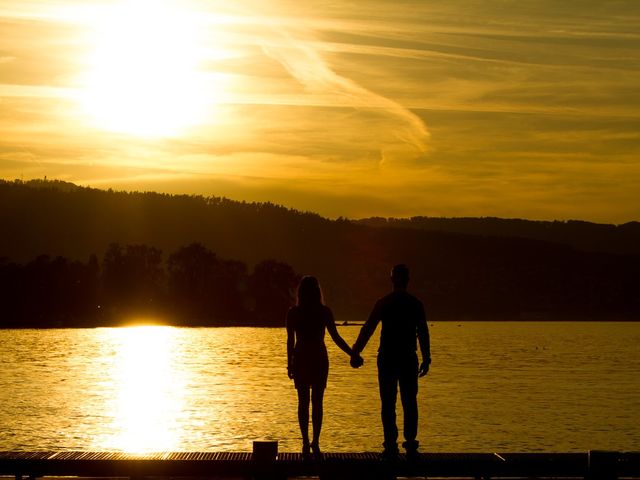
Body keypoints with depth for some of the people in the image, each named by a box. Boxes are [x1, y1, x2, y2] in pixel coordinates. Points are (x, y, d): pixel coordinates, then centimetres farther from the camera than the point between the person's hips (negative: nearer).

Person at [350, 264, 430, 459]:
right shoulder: (416, 304, 2)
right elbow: (423, 334, 4)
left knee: (388, 404, 2)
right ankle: (410, 445, 4)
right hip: (409, 359, 1)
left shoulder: (383, 303, -2)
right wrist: (426, 359, 10)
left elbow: (367, 329, -3)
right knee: (410, 403, 7)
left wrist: (355, 353, 2)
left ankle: (391, 446, -1)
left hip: (387, 358, -1)